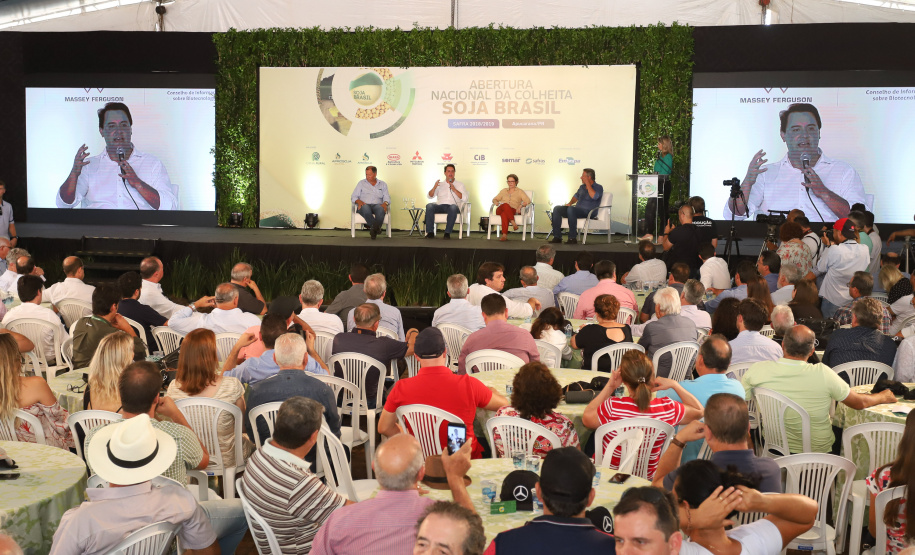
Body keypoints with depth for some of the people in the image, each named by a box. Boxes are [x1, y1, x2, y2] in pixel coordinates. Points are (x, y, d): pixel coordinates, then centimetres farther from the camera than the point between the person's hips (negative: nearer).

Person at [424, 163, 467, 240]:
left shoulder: (460, 185, 19)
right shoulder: (440, 184, 24)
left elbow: (465, 199, 4)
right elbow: (429, 196, 14)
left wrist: (454, 190, -6)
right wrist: (434, 187, -5)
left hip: (452, 206, -2)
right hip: (440, 206, 2)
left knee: (453, 207, -40)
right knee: (429, 206, -31)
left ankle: (447, 233, -37)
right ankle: (430, 232, -32)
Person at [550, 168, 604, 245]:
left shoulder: (598, 188, -2)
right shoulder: (582, 187, 21)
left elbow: (594, 196, -24)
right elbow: (576, 196, 35)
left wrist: (587, 184, -14)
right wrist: (570, 203, 13)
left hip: (589, 212, -8)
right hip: (577, 209, 8)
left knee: (571, 209, -37)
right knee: (556, 209, -8)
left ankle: (572, 238, -34)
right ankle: (557, 237, -15)